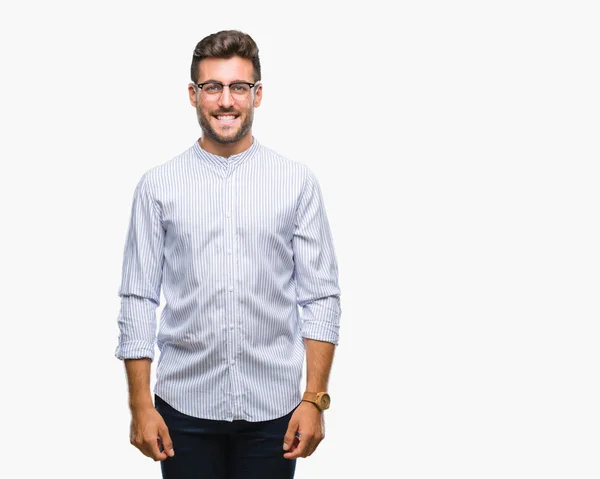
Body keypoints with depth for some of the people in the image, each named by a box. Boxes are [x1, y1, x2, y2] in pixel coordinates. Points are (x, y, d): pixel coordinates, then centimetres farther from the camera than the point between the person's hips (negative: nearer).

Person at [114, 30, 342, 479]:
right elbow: (138, 299, 1)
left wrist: (315, 399, -6)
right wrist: (140, 405, -3)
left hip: (272, 408, 0)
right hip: (184, 406, 0)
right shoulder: (158, 185, 1)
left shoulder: (298, 182, 0)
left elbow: (321, 297, 0)